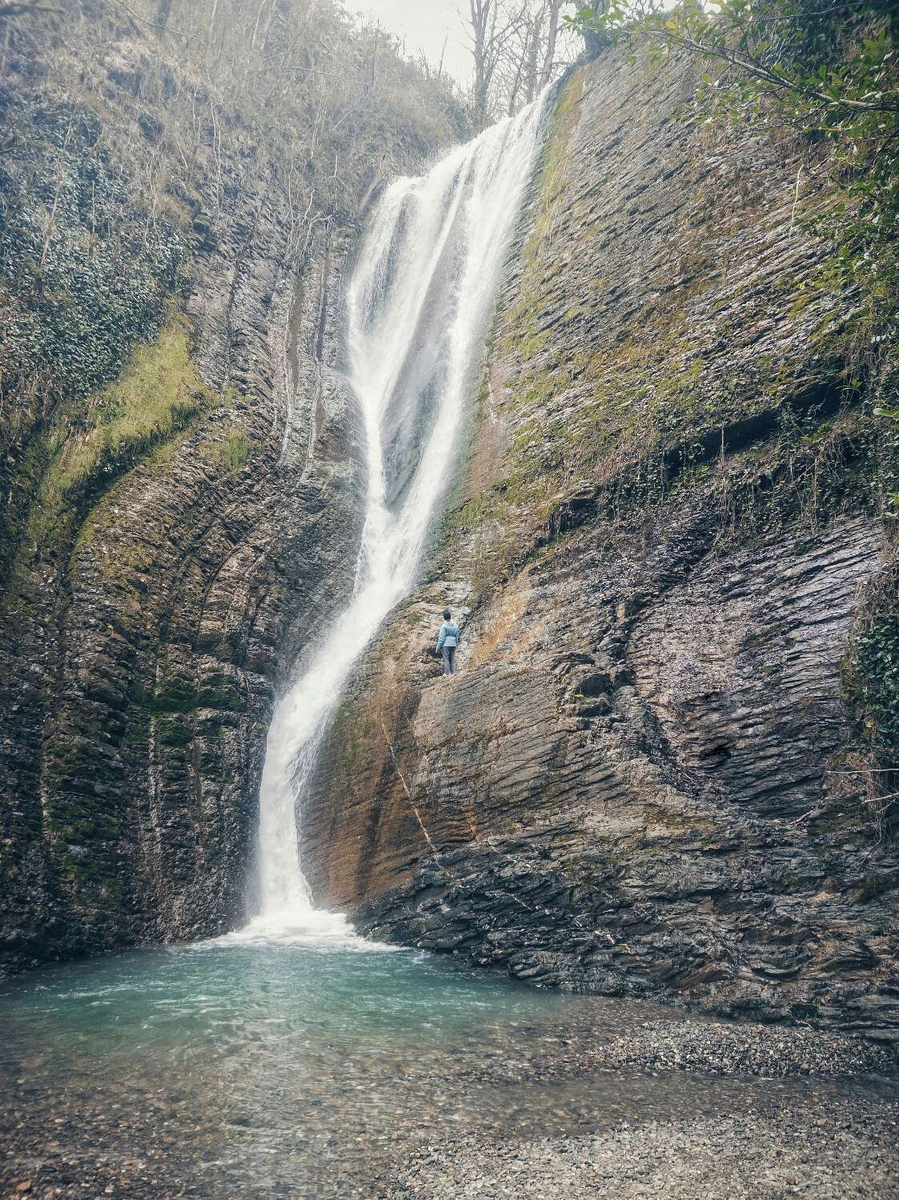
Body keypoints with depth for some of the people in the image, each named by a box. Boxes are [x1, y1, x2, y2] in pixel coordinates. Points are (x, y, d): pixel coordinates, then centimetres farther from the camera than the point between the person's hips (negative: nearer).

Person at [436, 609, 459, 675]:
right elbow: (457, 636, 16)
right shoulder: (455, 625, 7)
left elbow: (441, 638, -11)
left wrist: (438, 647, -4)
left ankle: (447, 673, -7)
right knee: (452, 659, 10)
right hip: (453, 645, 6)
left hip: (446, 645, -6)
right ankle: (452, 672, 9)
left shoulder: (444, 626, -12)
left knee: (446, 659, -3)